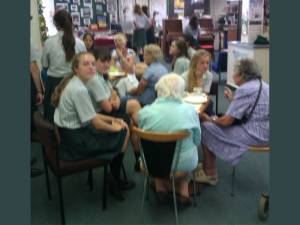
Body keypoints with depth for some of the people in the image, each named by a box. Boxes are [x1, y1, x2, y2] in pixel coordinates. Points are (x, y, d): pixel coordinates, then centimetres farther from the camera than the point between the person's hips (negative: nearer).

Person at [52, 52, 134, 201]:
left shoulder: (72, 83, 7)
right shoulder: (79, 90, -25)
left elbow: (89, 114, 13)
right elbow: (95, 122, -19)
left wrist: (112, 119, 9)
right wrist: (115, 128, -2)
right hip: (75, 140, -10)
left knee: (123, 130, 15)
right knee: (122, 135, 2)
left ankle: (115, 178, 26)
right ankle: (115, 181, 24)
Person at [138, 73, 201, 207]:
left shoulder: (145, 112, -17)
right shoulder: (190, 110, -16)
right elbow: (197, 141, -2)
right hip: (185, 163, 0)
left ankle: (161, 187, 32)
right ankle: (183, 190, 30)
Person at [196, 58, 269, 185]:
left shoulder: (245, 89, -18)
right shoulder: (262, 85, 11)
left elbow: (227, 121, -16)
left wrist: (213, 120, 3)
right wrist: (232, 99, 22)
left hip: (255, 134, -10)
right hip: (264, 131, 10)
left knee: (207, 128, -1)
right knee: (216, 123, 20)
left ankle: (209, 174, 13)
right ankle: (207, 167, 27)